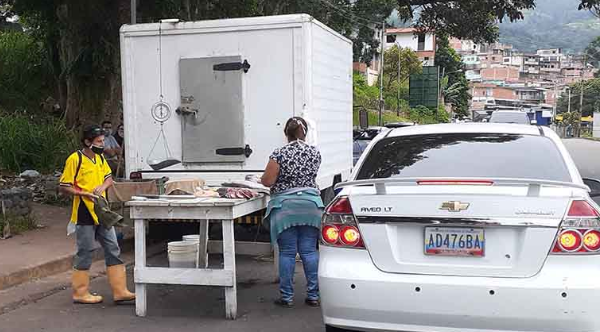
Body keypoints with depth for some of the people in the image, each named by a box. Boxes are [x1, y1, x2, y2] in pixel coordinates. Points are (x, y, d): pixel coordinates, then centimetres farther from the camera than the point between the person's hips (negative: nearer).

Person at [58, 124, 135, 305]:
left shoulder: (100, 158, 9)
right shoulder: (75, 159, -12)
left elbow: (109, 178, 19)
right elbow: (64, 187, -11)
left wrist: (103, 186, -2)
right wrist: (84, 194, -23)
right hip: (84, 214, -7)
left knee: (113, 250, 7)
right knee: (85, 253, 2)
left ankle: (120, 291, 13)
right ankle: (80, 293, 17)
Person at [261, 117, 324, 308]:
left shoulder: (279, 154, -8)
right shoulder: (314, 153, 4)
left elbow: (267, 181, -8)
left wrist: (262, 178, 14)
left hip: (285, 206, -3)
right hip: (311, 204, 3)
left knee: (287, 252, 3)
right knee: (309, 251, 7)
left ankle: (287, 297, 9)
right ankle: (313, 295, 11)